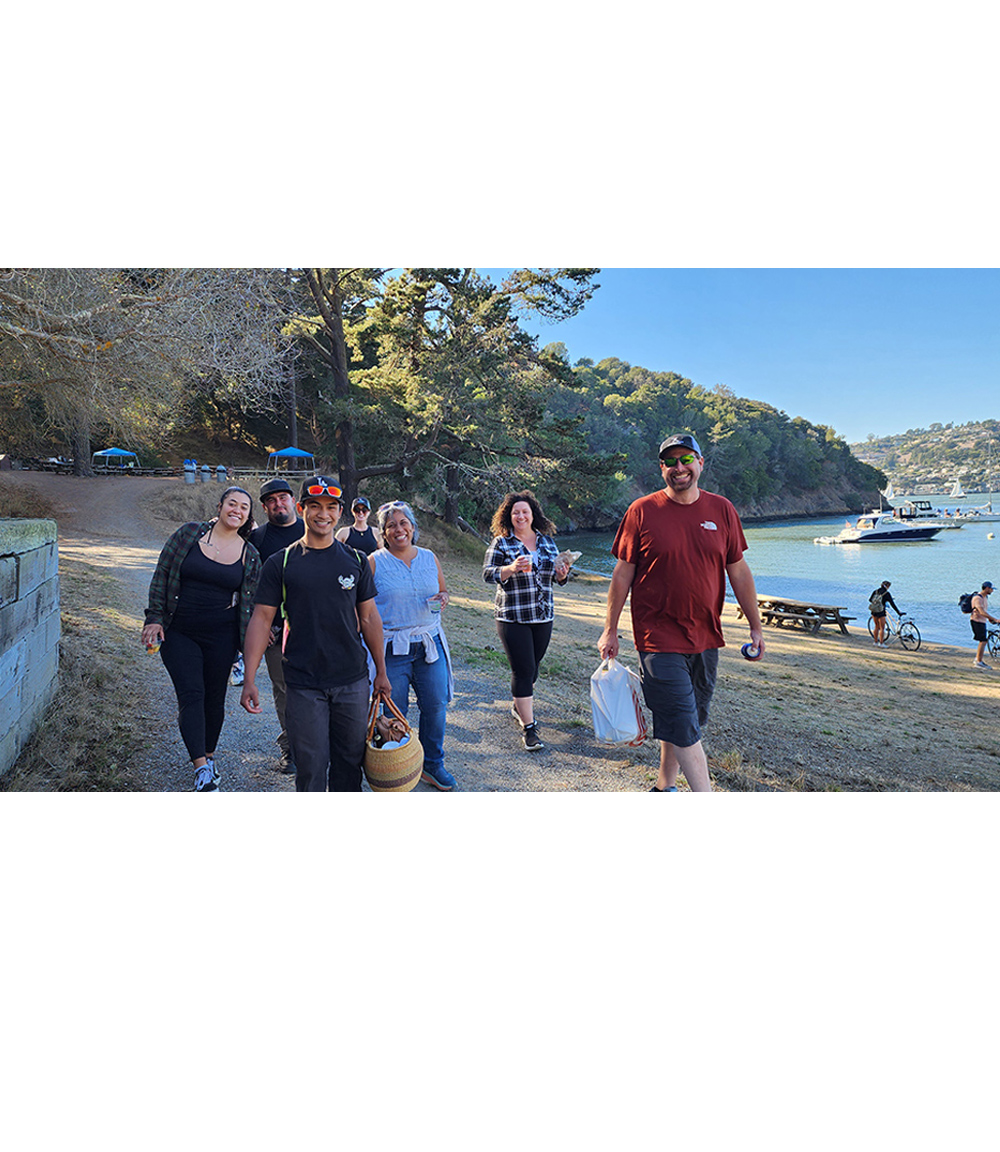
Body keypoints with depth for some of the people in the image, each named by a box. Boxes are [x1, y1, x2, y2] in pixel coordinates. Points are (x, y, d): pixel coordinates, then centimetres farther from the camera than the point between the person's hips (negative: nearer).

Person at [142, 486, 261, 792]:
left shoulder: (250, 555, 3)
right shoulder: (189, 534, 0)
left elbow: (250, 602, 9)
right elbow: (161, 575, 2)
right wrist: (155, 617, -3)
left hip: (221, 637, 1)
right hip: (179, 632, -1)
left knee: (214, 698, 9)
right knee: (191, 694, -11)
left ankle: (209, 755, 31)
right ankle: (201, 768, -10)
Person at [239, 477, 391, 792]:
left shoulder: (355, 561, 5)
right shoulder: (280, 563, -1)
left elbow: (369, 617, 9)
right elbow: (261, 619, -1)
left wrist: (381, 671, 10)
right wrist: (249, 679, -8)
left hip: (352, 681, 2)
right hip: (303, 685, -2)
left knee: (350, 759, 13)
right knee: (311, 766, 3)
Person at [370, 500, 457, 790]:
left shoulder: (429, 558, 9)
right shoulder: (374, 563, -2)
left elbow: (443, 589, 20)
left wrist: (442, 598, -3)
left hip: (429, 644, 4)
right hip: (391, 648, -3)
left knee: (436, 705, 5)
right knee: (393, 713, 4)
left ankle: (432, 764, 24)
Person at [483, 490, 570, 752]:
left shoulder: (547, 540, 10)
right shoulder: (501, 542, -4)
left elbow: (556, 576, 15)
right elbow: (488, 573, -11)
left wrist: (562, 573, -8)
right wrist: (511, 569, -28)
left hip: (543, 615, 5)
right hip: (512, 617, -5)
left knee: (533, 666, 16)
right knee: (523, 670, -5)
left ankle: (519, 706, 41)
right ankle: (529, 728, 2)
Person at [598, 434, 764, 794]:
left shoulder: (722, 510, 5)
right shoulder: (642, 511, -4)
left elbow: (738, 571, 11)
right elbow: (622, 574, -1)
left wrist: (755, 626, 12)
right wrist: (610, 630, 0)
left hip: (706, 638, 4)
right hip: (659, 639, -4)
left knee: (685, 723, 15)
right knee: (682, 726, -6)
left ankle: (664, 786, 34)